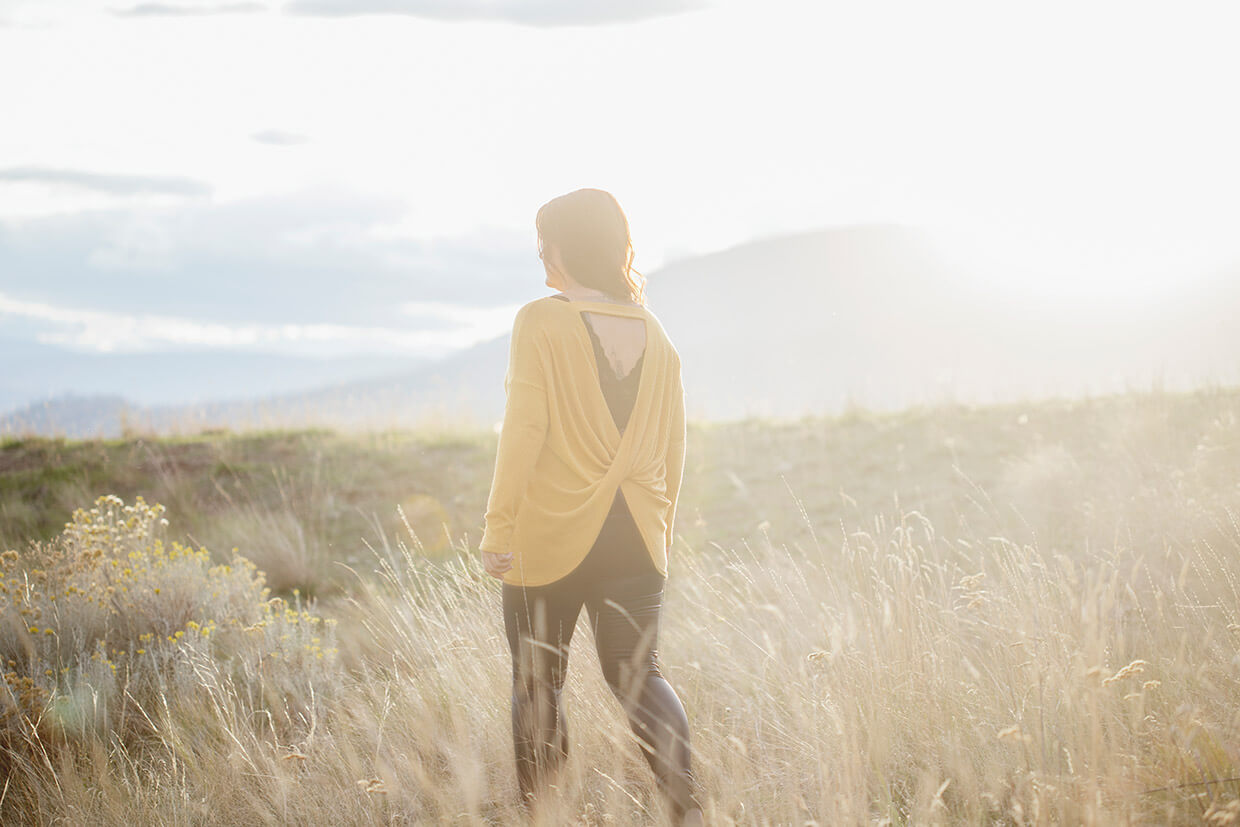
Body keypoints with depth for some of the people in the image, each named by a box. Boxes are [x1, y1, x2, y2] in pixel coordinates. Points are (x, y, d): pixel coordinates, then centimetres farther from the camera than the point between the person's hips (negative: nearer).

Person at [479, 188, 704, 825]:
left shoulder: (541, 322, -9)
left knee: (538, 680, 10)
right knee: (637, 671, 9)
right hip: (636, 536, 5)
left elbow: (523, 432, -15)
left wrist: (498, 528, -11)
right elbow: (673, 450, 11)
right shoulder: (654, 334, 7)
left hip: (552, 535, -4)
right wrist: (660, 528, 22)